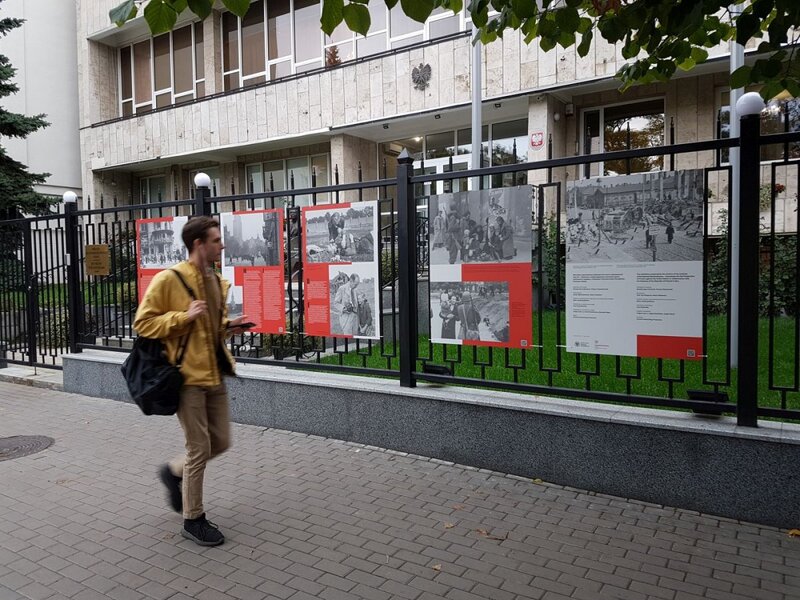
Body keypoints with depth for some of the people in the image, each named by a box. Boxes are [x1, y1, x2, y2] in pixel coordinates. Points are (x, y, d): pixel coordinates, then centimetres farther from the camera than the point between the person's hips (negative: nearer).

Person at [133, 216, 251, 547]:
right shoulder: (168, 280, -11)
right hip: (188, 375, -7)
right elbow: (142, 323, -11)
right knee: (199, 448, 0)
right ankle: (193, 520, 19)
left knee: (221, 441, 13)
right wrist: (184, 316, -21)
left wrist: (228, 326, 4)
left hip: (215, 373, 8)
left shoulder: (216, 280, 12)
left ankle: (174, 471, 40)